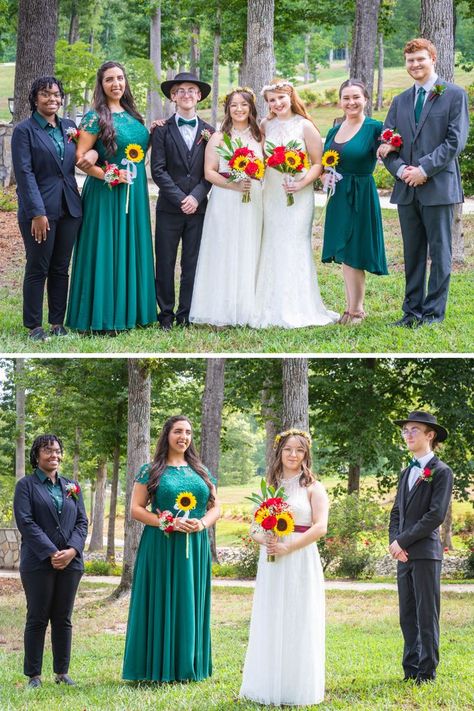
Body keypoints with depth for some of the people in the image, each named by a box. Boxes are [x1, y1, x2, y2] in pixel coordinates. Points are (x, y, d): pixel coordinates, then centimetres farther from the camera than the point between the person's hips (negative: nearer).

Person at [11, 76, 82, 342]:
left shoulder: (69, 126, 11)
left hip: (69, 208, 5)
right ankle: (34, 326, 9)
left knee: (61, 268, 9)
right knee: (37, 269, 1)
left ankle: (58, 322, 17)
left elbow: (77, 160, 16)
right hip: (40, 209, -5)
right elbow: (24, 173, -11)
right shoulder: (24, 130, -5)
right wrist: (37, 212, -17)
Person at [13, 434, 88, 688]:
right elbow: (25, 522, -9)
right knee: (37, 619, 0)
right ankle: (33, 675, 4)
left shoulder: (71, 486, 16)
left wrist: (72, 550, -8)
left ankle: (62, 672, 13)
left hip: (70, 562, 4)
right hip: (39, 563, -4)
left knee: (63, 619, 7)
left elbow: (82, 522, 10)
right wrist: (51, 553, -16)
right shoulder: (26, 485, 2)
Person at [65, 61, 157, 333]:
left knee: (132, 248, 10)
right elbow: (80, 156, -11)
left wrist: (154, 133, 6)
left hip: (135, 192, 7)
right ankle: (103, 316, 3)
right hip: (107, 193, -6)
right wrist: (108, 175, -19)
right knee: (106, 250, -4)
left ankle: (129, 309, 18)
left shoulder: (132, 115, 12)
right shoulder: (96, 117, -7)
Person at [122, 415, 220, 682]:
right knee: (162, 603, -3)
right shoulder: (151, 471, 1)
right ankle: (160, 667, 2)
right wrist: (167, 523, -16)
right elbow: (136, 509, -4)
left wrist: (203, 523, -9)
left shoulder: (201, 471, 13)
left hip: (195, 547, 4)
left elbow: (216, 507, 13)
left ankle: (188, 666, 14)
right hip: (161, 547, -4)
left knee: (191, 603, 6)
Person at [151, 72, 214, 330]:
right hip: (169, 208, -2)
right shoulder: (162, 130, 1)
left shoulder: (208, 132, 9)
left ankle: (186, 315, 11)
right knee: (165, 263, 1)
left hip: (198, 207, 2)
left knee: (192, 263, 4)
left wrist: (196, 197, -9)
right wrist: (180, 199, -11)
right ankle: (165, 314, 9)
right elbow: (158, 170, -5)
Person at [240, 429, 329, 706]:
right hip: (271, 564, 4)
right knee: (270, 625, 5)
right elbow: (255, 529, 13)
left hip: (301, 562, -4)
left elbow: (320, 527, -12)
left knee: (298, 625, -1)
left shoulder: (313, 488, 0)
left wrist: (287, 547, -17)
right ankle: (269, 686, 12)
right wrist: (265, 540, -10)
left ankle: (298, 688, 6)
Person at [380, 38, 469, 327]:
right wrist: (400, 169, -8)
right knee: (412, 253, 9)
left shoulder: (455, 95, 0)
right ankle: (412, 311, 15)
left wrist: (424, 169, -15)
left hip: (439, 187, -5)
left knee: (440, 252, 1)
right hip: (407, 189, 5)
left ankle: (434, 312, 6)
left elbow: (456, 140, -9)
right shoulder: (401, 101, 16)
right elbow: (386, 143, 11)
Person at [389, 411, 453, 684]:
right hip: (404, 555, 7)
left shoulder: (441, 472, -5)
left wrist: (403, 541, -13)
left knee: (427, 615, -4)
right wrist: (394, 541, 0)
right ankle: (411, 669, 14)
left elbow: (436, 515, -13)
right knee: (408, 616, 9)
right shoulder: (407, 473, 19)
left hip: (426, 553, -7)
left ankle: (427, 672, -1)